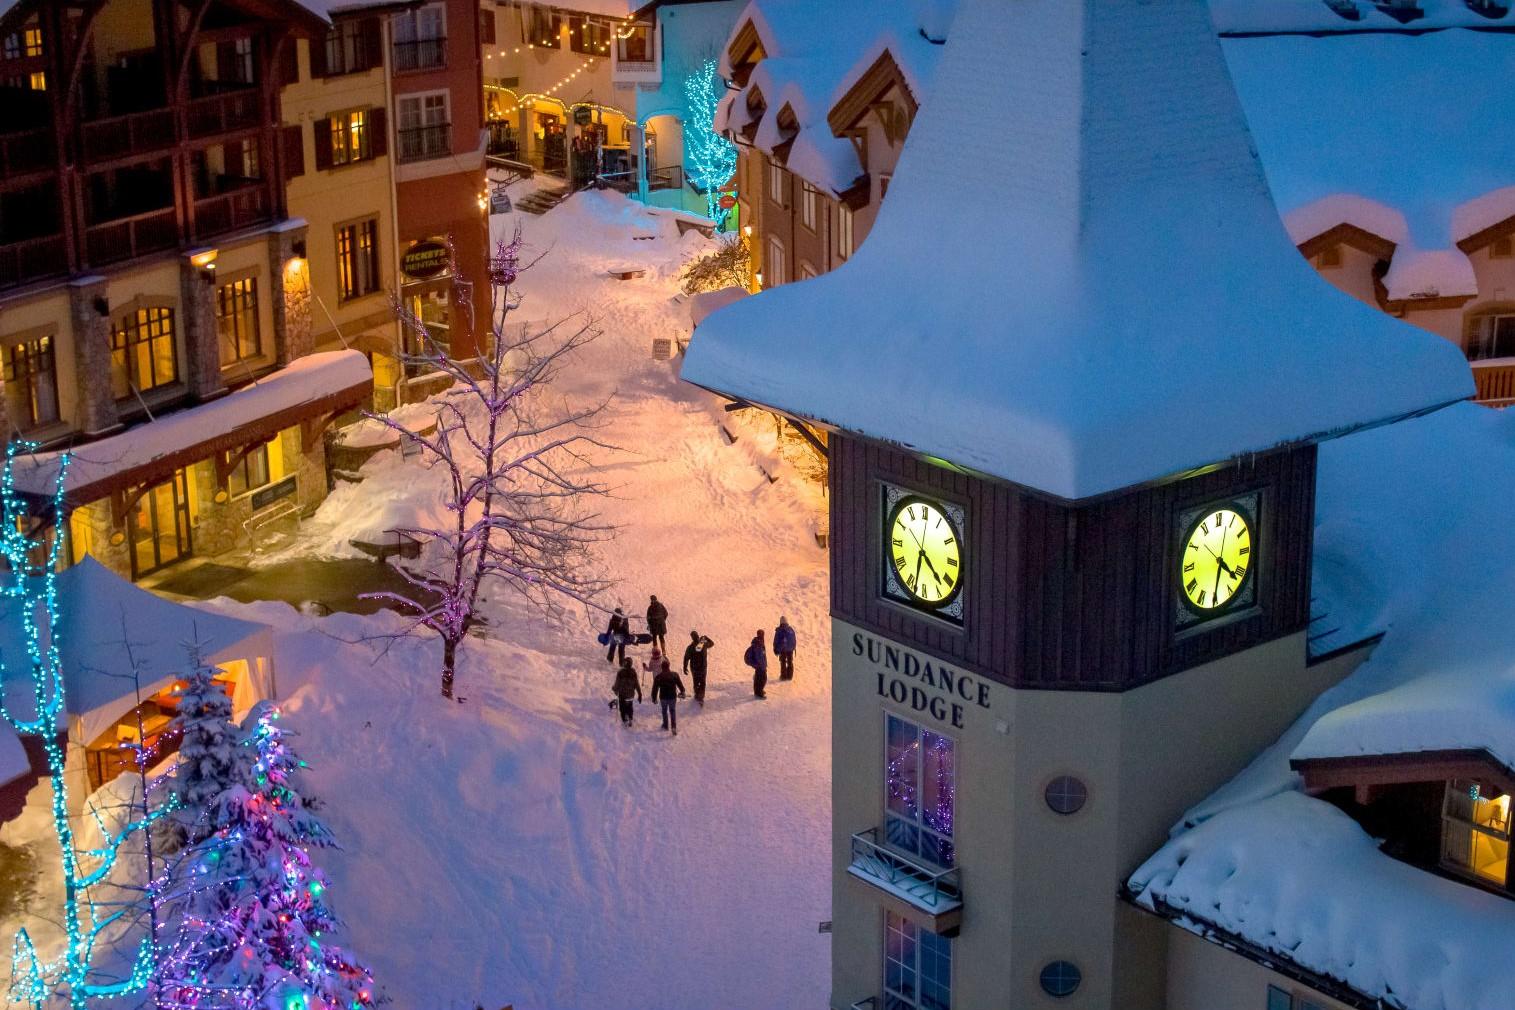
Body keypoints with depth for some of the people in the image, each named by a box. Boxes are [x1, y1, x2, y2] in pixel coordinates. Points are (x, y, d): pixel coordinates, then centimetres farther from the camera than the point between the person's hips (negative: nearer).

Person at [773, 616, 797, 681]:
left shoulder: (779, 631, -12)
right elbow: (794, 640, 7)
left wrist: (775, 650, 1)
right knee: (790, 662, 13)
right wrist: (793, 647, 19)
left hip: (782, 649, -3)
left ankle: (784, 676, 6)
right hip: (790, 649, 3)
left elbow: (776, 641, -8)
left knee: (783, 663, 5)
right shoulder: (791, 629, -1)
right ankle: (789, 676, 15)